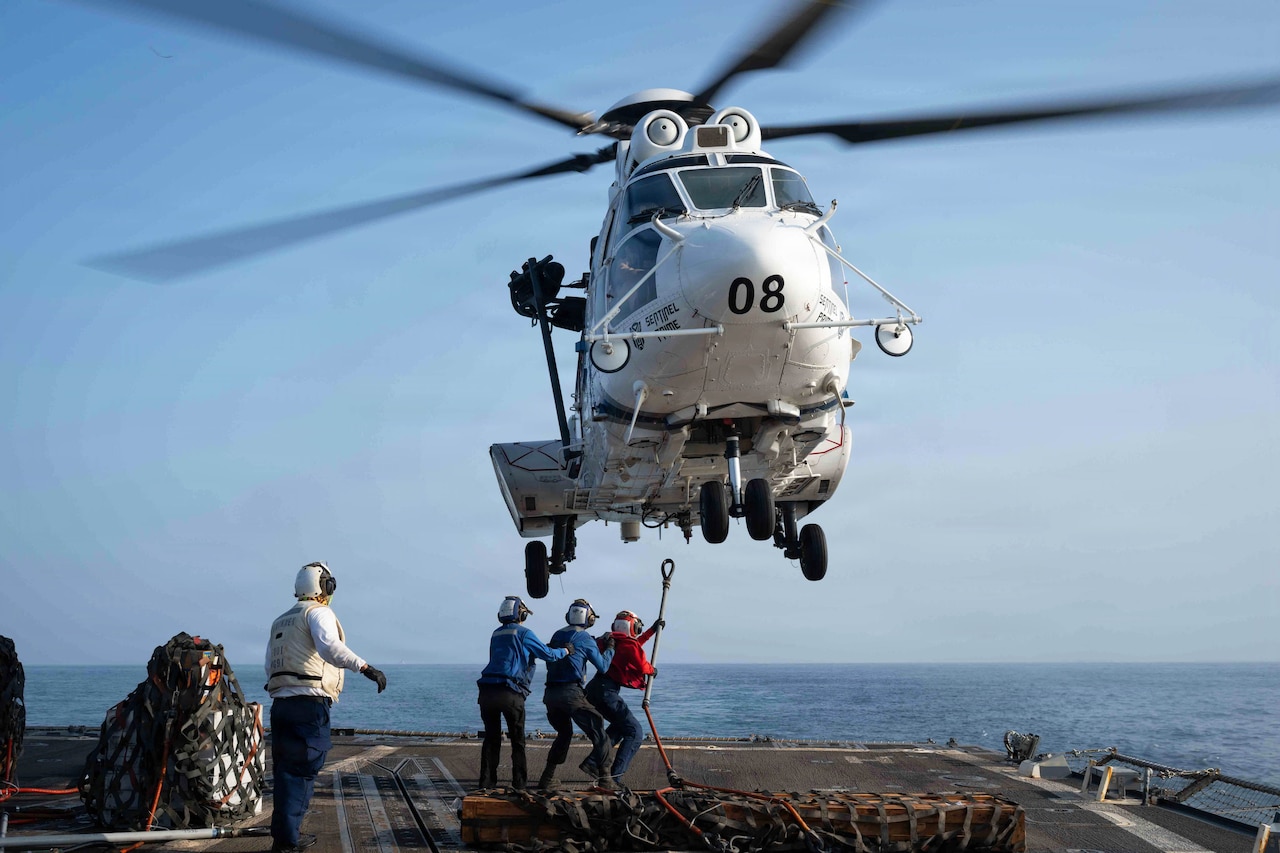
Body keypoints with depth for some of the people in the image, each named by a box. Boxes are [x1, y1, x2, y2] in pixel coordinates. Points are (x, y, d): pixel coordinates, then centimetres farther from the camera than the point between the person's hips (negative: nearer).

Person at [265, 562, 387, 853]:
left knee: (285, 771, 13)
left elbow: (271, 666, 20)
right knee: (301, 773, -6)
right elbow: (330, 647, -24)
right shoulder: (318, 613, -4)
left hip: (280, 702, 8)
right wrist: (365, 668, -32)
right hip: (310, 703, -8)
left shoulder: (280, 621, 22)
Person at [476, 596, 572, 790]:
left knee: (491, 737, 12)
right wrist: (566, 651, 20)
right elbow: (548, 654, 3)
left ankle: (487, 780, 8)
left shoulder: (496, 634, 18)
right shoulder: (523, 633, 1)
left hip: (487, 691, 5)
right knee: (517, 739, 8)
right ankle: (519, 781, 7)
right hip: (509, 693, -5)